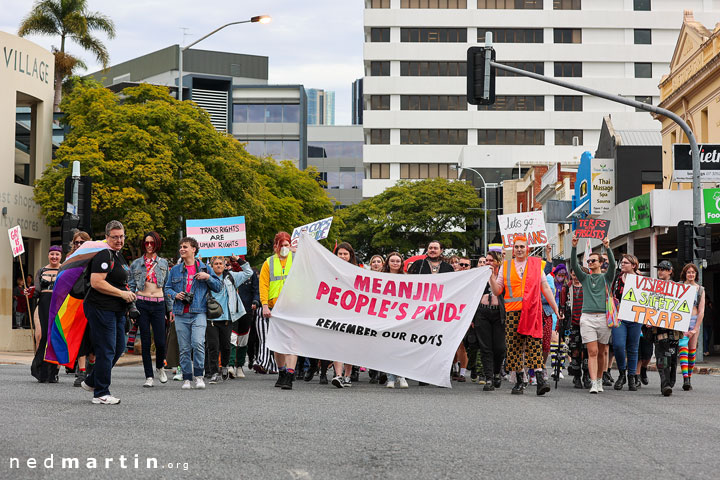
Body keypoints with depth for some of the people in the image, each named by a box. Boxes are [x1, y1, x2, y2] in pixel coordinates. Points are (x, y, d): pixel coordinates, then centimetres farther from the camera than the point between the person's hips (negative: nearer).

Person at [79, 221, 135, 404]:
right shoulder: (104, 255, -13)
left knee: (119, 348, 14)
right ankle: (101, 393, 2)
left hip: (116, 310, 10)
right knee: (106, 350, -6)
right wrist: (122, 293, -17)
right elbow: (96, 282, -22)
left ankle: (91, 382, 28)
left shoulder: (118, 256, 18)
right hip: (101, 308, -10)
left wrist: (127, 293, 17)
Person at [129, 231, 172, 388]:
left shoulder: (163, 263, 11)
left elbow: (168, 286, 12)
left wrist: (170, 308, 8)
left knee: (160, 341, -6)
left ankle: (160, 367, 23)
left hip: (159, 304, 0)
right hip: (142, 303, 0)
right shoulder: (136, 263, 9)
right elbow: (131, 286, 8)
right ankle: (149, 376, 6)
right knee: (145, 342, -1)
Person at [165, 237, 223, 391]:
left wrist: (208, 277, -7)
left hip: (198, 313, -3)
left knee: (198, 343, -18)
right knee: (184, 348, 2)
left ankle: (199, 376, -6)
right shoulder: (175, 270, 13)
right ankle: (186, 379, 10)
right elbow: (167, 288, 18)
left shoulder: (204, 268, 8)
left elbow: (219, 287, 10)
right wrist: (175, 295, -3)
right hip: (180, 314, 3)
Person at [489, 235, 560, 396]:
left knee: (535, 345, -11)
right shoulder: (505, 266, 14)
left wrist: (555, 308, 10)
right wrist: (493, 279, -7)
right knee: (514, 346, 0)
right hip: (512, 312, 1)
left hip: (532, 312, -1)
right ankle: (519, 381, 7)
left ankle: (540, 379, -17)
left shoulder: (536, 264, 13)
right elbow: (497, 291, 11)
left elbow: (545, 288, 14)